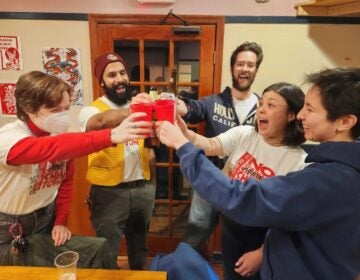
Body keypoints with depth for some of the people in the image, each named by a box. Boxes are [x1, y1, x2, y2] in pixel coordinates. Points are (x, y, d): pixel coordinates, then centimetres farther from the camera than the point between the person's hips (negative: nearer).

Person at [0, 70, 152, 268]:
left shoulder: (57, 134, -4)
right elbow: (53, 148, -46)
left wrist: (61, 221, -1)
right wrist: (111, 136, -55)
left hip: (47, 223, 6)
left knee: (99, 249, -4)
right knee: (97, 250, -15)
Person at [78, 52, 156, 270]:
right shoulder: (92, 110, -12)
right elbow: (102, 121, -37)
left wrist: (151, 152, -5)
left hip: (143, 187, 5)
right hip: (109, 192, -4)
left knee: (139, 244, 25)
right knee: (108, 252, 11)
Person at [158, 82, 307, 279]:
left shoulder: (298, 162, -18)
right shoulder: (243, 134, -7)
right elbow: (210, 146, -21)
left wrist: (262, 253, -13)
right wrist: (184, 133, -41)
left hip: (261, 235, -3)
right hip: (230, 224, 4)